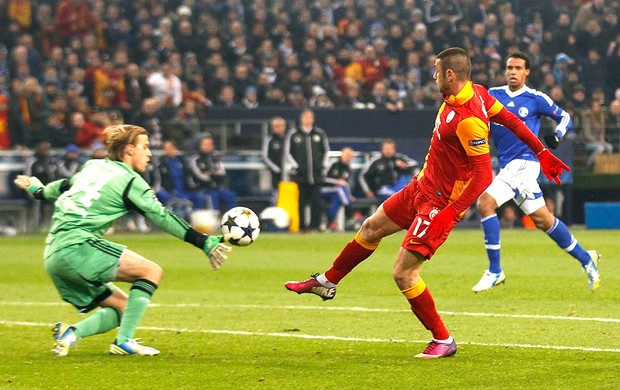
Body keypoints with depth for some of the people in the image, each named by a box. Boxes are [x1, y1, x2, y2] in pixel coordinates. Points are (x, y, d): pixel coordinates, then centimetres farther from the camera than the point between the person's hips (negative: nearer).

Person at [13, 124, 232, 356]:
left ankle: (70, 334, -5)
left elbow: (64, 186, 37)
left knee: (123, 307, 12)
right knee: (151, 271, -11)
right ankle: (124, 341, -17)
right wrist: (204, 242, -9)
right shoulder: (130, 180, -2)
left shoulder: (93, 166, 20)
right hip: (77, 248, -9)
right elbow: (162, 217, -7)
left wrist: (39, 191, 59)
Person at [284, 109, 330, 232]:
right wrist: (295, 166, -3)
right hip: (300, 175, -2)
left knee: (316, 201, -2)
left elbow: (326, 151, 18)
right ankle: (301, 226, 3)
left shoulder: (320, 134, 11)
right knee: (301, 202, -3)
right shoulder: (293, 134, 4)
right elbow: (287, 152, 6)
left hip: (317, 174, 2)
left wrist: (323, 166, 8)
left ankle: (315, 225, 3)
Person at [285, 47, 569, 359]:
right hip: (423, 185, 10)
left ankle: (443, 341, 5)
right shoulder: (477, 93, -4)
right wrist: (542, 152, 19)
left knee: (403, 273, -10)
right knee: (371, 229, 22)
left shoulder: (468, 119, -31)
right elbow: (511, 120, 7)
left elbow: (484, 175, -30)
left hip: (441, 203, -10)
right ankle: (327, 283, 42)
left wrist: (450, 213, -32)